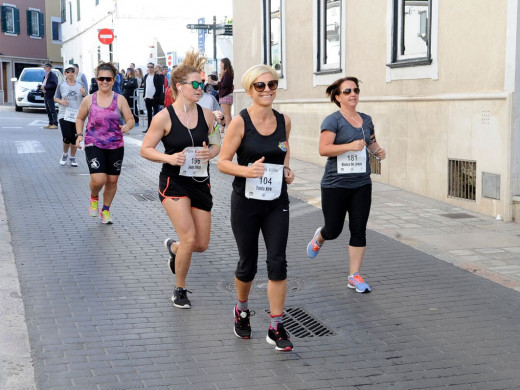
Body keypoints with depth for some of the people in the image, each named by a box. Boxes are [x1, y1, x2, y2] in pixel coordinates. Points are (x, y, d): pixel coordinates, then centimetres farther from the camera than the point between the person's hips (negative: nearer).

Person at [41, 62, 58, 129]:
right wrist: (42, 87, 5)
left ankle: (55, 124, -7)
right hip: (45, 95, 9)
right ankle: (50, 124, 16)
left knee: (52, 110, -8)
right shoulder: (45, 76, 18)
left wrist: (45, 87, -19)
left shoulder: (53, 75, -11)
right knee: (48, 110, 11)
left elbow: (54, 84, -22)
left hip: (50, 95, -9)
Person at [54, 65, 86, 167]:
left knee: (75, 139, 4)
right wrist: (61, 101, -12)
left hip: (77, 116, 2)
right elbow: (55, 98, 9)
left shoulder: (80, 85, 6)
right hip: (64, 115, -2)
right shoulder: (61, 85, 3)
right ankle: (65, 154, 16)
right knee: (67, 138, -12)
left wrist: (84, 94, -12)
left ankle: (73, 157, 22)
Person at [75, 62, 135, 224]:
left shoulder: (120, 99, -1)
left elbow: (130, 119, 0)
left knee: (112, 180, 8)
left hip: (115, 146, 2)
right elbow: (80, 118, 14)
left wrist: (127, 126, -22)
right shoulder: (89, 100, 0)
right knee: (98, 179, -17)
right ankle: (93, 198, 18)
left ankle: (106, 210, 30)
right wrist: (79, 134, -1)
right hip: (93, 145, -2)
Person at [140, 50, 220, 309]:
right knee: (189, 238, -13)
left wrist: (212, 152, -11)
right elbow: (145, 149, -4)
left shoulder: (206, 115, 1)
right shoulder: (164, 117, -10)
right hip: (174, 183, -5)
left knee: (202, 244, 6)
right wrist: (169, 158, -21)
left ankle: (173, 247, 43)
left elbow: (219, 144, 13)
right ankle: (180, 290, 10)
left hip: (200, 183, 5)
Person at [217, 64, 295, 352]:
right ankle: (242, 310, 38)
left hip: (277, 202, 3)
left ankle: (276, 328, 5)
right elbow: (222, 162, -9)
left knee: (278, 263, -5)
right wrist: (246, 170, -27)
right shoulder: (240, 122, -11)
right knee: (247, 264, 9)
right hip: (246, 202, -3)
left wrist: (286, 169, 4)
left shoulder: (284, 121, 2)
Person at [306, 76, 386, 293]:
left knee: (359, 230, 2)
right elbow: (323, 149, -19)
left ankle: (354, 276, 11)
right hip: (335, 185, -5)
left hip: (361, 184, 5)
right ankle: (319, 238, 42)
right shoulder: (333, 120, -10)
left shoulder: (366, 120, 9)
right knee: (334, 229, 6)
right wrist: (350, 146, -29)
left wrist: (378, 151, 3)